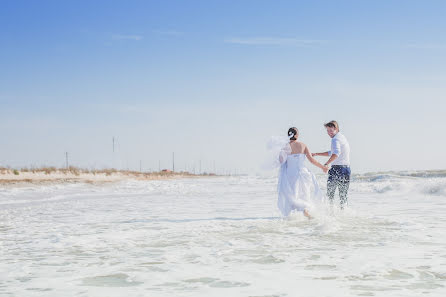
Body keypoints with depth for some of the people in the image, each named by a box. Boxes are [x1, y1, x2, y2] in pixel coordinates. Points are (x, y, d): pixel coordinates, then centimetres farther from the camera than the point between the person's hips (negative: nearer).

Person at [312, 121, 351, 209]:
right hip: (346, 168, 8)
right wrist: (317, 154, 28)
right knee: (343, 195, 11)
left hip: (337, 169, -8)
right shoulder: (343, 137, 19)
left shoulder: (335, 139, -11)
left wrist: (327, 164, -36)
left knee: (330, 194, 3)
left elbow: (336, 153, -31)